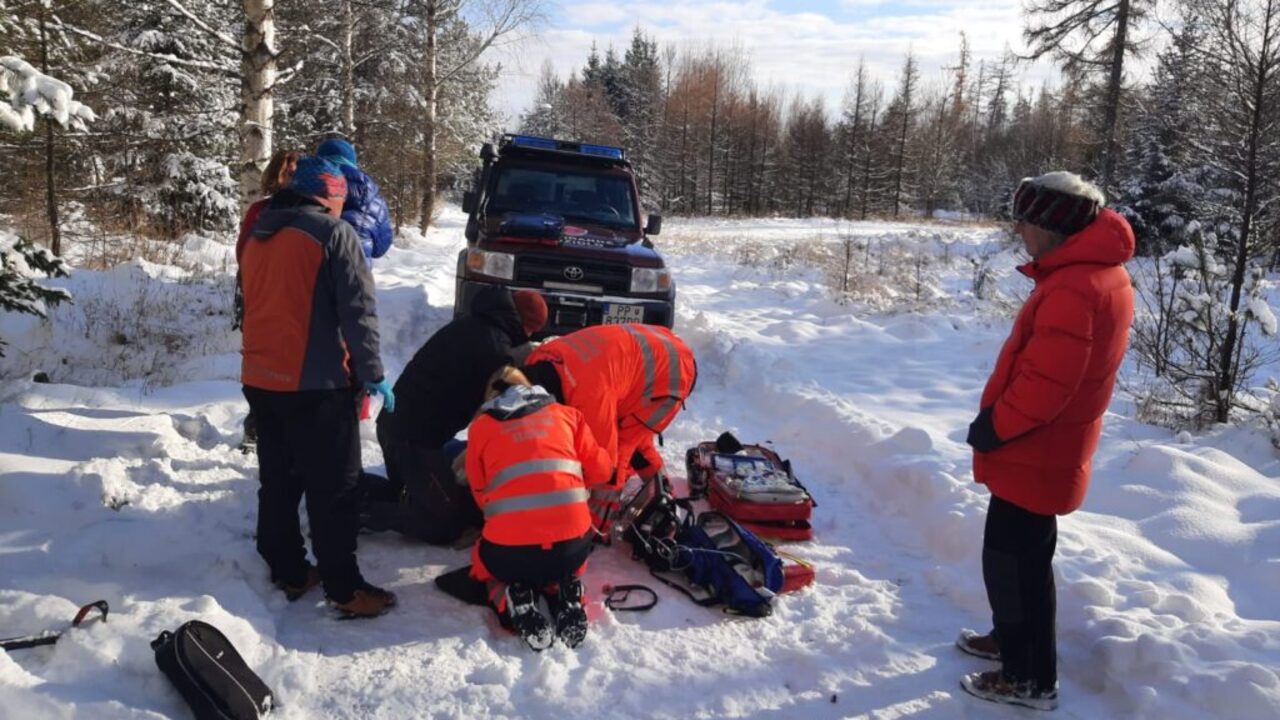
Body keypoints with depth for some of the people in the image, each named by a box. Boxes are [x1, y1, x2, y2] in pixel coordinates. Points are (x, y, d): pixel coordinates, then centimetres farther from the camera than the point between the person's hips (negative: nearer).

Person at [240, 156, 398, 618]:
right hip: (315, 383, -7)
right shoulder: (334, 233, -10)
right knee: (332, 488, -1)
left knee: (278, 482, 17)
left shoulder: (258, 237, 14)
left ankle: (287, 572, 25)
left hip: (260, 379, 8)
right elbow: (358, 311, -15)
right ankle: (344, 589, 4)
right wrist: (373, 375, -10)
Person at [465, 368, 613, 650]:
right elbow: (600, 470, 15)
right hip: (573, 546, 2)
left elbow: (480, 493, 16)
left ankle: (514, 600, 4)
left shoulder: (480, 426, 12)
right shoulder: (567, 413, 14)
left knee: (484, 556, 34)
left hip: (510, 551, -1)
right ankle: (567, 596, 6)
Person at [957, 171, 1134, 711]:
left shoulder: (1072, 288, -26)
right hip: (1047, 451, 10)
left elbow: (1043, 384, -29)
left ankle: (1029, 678, 16)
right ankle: (1012, 639, 40)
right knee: (1023, 556, 23)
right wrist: (999, 425, 13)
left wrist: (992, 428, -14)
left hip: (1033, 456, -10)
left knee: (1012, 560, 2)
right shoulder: (1101, 272, 9)